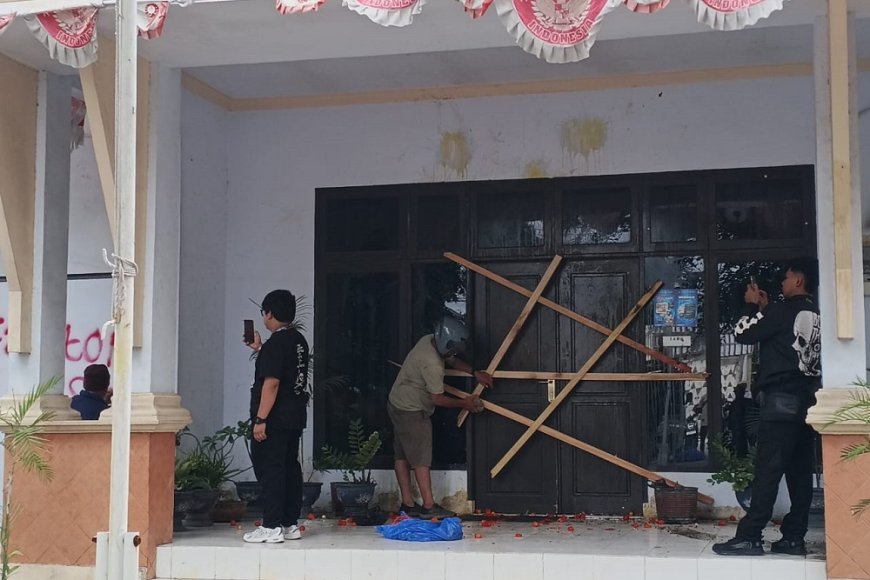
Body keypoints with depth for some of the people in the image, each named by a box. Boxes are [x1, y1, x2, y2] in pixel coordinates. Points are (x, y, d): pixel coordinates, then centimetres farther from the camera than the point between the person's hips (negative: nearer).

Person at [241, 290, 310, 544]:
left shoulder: (275, 343, -17)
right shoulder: (299, 340, 11)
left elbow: (272, 383, -22)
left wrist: (260, 419, -21)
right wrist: (259, 349, 32)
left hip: (275, 418, -9)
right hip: (295, 416, 9)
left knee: (269, 469, -5)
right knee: (290, 468, 12)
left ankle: (271, 527, -4)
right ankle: (290, 524, 18)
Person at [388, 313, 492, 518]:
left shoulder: (428, 340, -2)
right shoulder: (433, 365, -29)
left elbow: (452, 360, 16)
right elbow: (438, 399, -18)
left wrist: (475, 373, 9)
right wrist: (464, 403, -4)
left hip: (397, 404, 10)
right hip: (412, 412, -10)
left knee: (402, 455, 11)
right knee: (421, 459, -4)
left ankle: (408, 503, 17)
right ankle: (428, 506, 0)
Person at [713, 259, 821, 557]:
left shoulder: (785, 310, -9)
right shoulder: (818, 315, 15)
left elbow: (743, 334, -3)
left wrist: (753, 306, 12)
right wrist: (765, 309, 22)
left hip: (782, 399, -8)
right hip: (808, 400, 8)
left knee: (767, 470, -10)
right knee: (800, 472, 7)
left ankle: (748, 538, -10)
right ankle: (793, 538, 8)